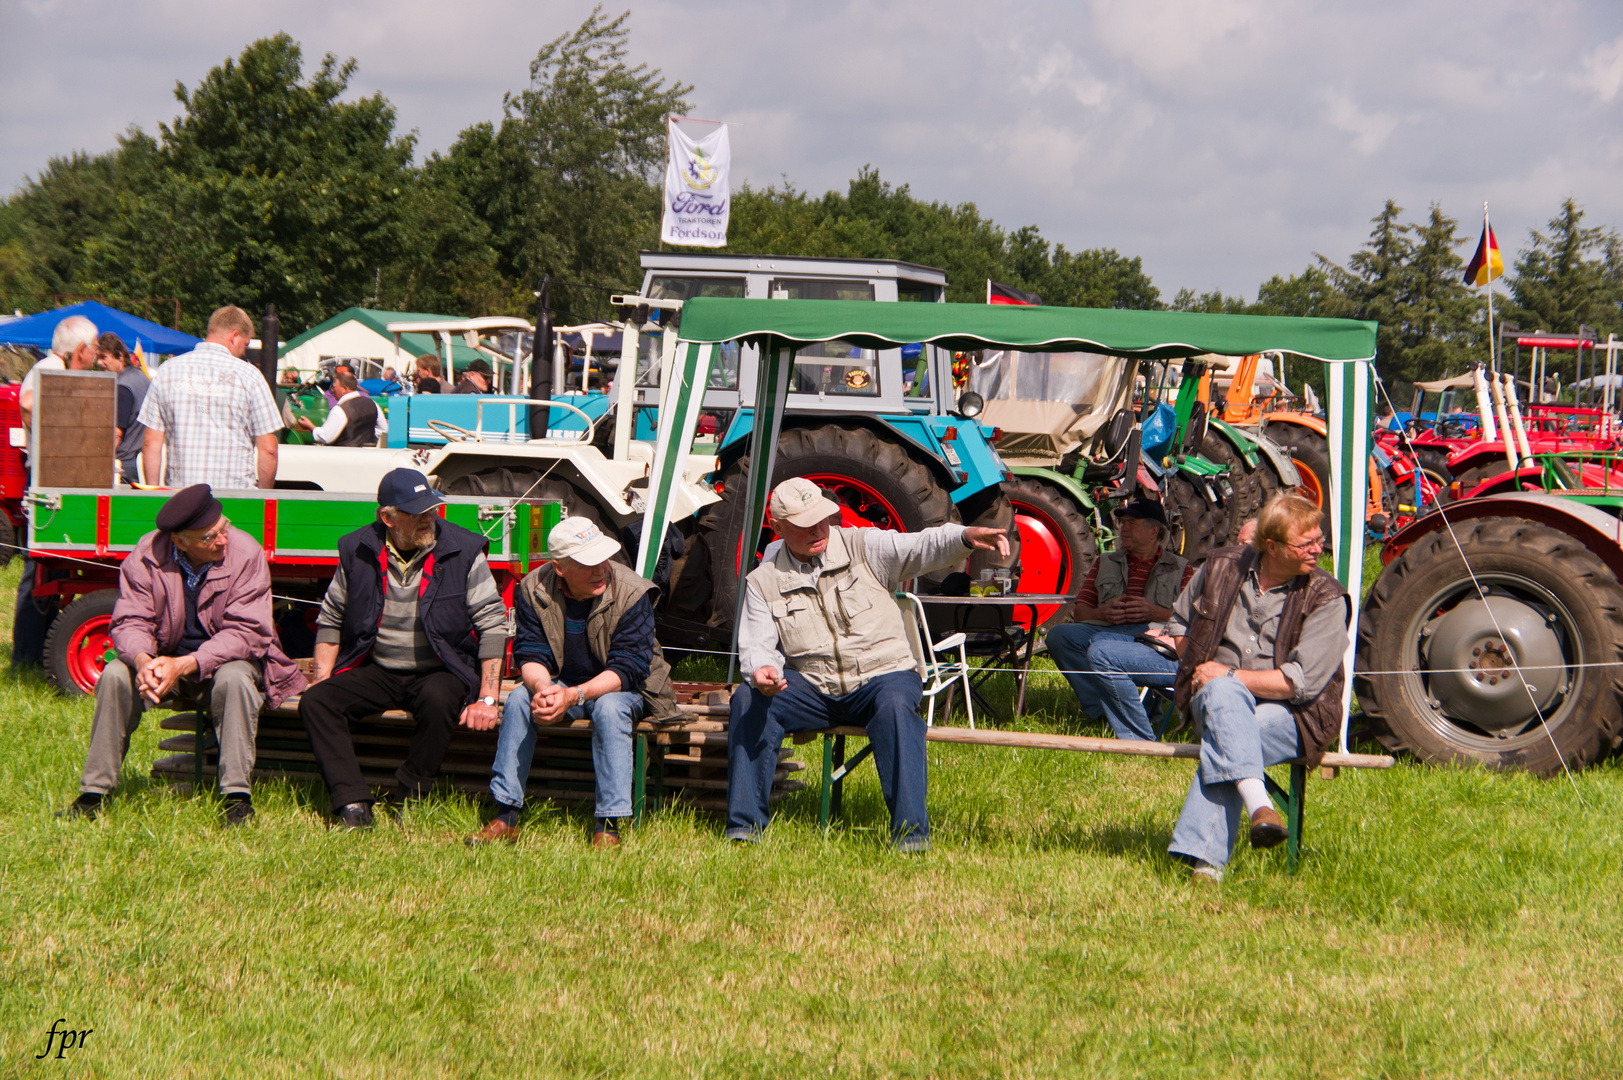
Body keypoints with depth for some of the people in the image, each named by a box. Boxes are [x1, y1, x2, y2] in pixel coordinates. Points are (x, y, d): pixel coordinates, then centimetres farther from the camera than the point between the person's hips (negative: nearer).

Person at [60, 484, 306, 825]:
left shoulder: (246, 554, -19)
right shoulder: (147, 556, -12)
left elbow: (243, 631, -22)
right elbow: (130, 621, -12)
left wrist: (184, 666, -35)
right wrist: (142, 660, -38)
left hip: (226, 658, -2)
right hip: (164, 655, 2)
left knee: (233, 679, -35)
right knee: (115, 675, -24)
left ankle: (237, 795, -29)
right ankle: (94, 791, -15)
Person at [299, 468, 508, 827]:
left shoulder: (462, 551, -7)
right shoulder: (358, 552, 1)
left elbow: (492, 625, -8)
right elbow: (330, 620, 13)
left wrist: (487, 699, -16)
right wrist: (321, 678, -1)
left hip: (439, 672, -3)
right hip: (376, 672, 3)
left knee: (437, 701, -37)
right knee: (314, 701, -20)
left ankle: (409, 801, -19)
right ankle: (352, 805, -27)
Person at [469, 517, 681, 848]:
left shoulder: (631, 593, -21)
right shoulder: (534, 590, -11)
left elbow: (628, 669, -23)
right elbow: (530, 653, -10)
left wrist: (573, 696, -38)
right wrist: (541, 689, -35)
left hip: (623, 688, -3)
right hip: (560, 683, 3)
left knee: (609, 710, -35)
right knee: (518, 700, -24)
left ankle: (608, 826, -33)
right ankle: (505, 817, -21)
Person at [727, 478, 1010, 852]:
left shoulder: (864, 548, 0)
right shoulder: (763, 582, 6)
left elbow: (920, 548, -14)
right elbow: (756, 645, 0)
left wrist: (966, 537, -35)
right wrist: (763, 669, -26)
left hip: (882, 675, -2)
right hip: (812, 689, 2)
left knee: (896, 704, -36)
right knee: (749, 700, -22)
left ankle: (910, 830, -36)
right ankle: (745, 825, -15)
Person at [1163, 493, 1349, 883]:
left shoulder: (1325, 598, -4)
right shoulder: (1221, 568, 6)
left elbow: (1303, 681, -12)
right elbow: (1178, 623, 23)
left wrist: (1228, 675, -13)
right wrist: (1219, 680, 7)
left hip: (1287, 712, -2)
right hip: (1212, 696, 2)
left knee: (1221, 744, -35)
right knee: (1223, 694, -37)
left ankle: (1204, 857, -45)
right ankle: (1257, 802, -54)